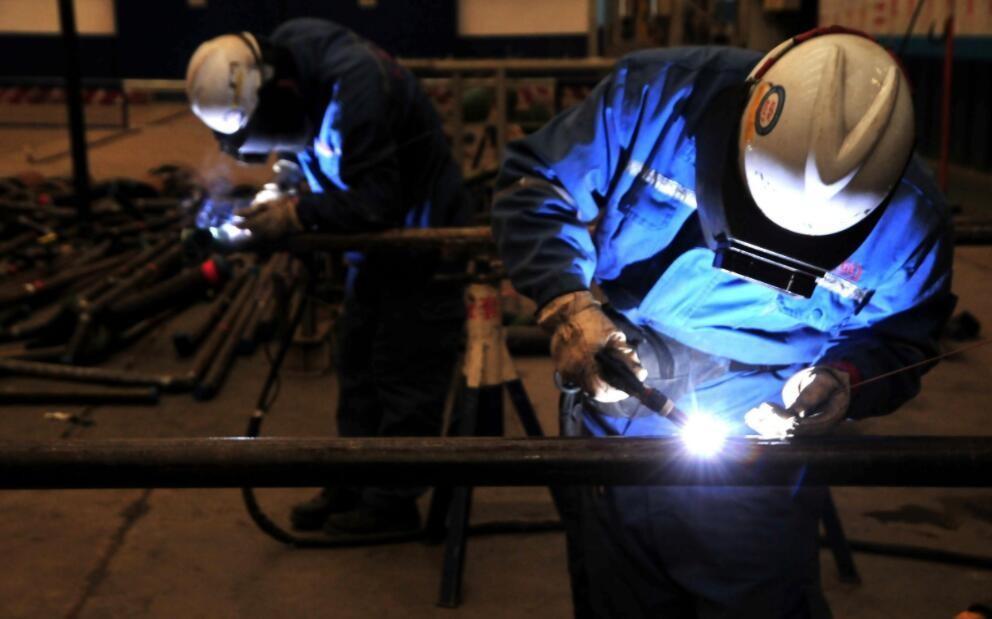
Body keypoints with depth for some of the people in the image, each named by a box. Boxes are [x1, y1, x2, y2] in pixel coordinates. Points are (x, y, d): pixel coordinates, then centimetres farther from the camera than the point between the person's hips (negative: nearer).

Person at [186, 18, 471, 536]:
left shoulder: (352, 81, -30)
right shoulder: (282, 72, -4)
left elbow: (378, 198, -31)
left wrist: (298, 216, -26)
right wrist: (280, 200, -8)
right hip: (376, 237, 8)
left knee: (403, 376, -1)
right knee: (357, 365, 11)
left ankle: (391, 502, 11)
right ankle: (353, 485, 23)